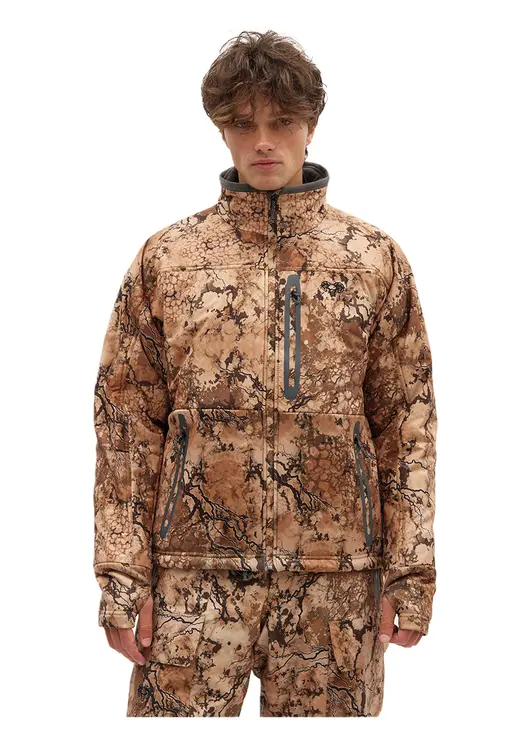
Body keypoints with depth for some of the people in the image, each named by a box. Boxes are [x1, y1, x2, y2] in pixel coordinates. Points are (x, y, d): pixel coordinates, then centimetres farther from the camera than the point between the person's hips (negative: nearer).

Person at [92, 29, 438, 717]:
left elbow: (407, 419, 6)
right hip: (196, 569, 0)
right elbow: (127, 422, 5)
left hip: (337, 576, 1)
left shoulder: (376, 258, 6)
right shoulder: (165, 259, 5)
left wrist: (410, 571, 0)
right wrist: (123, 576, -1)